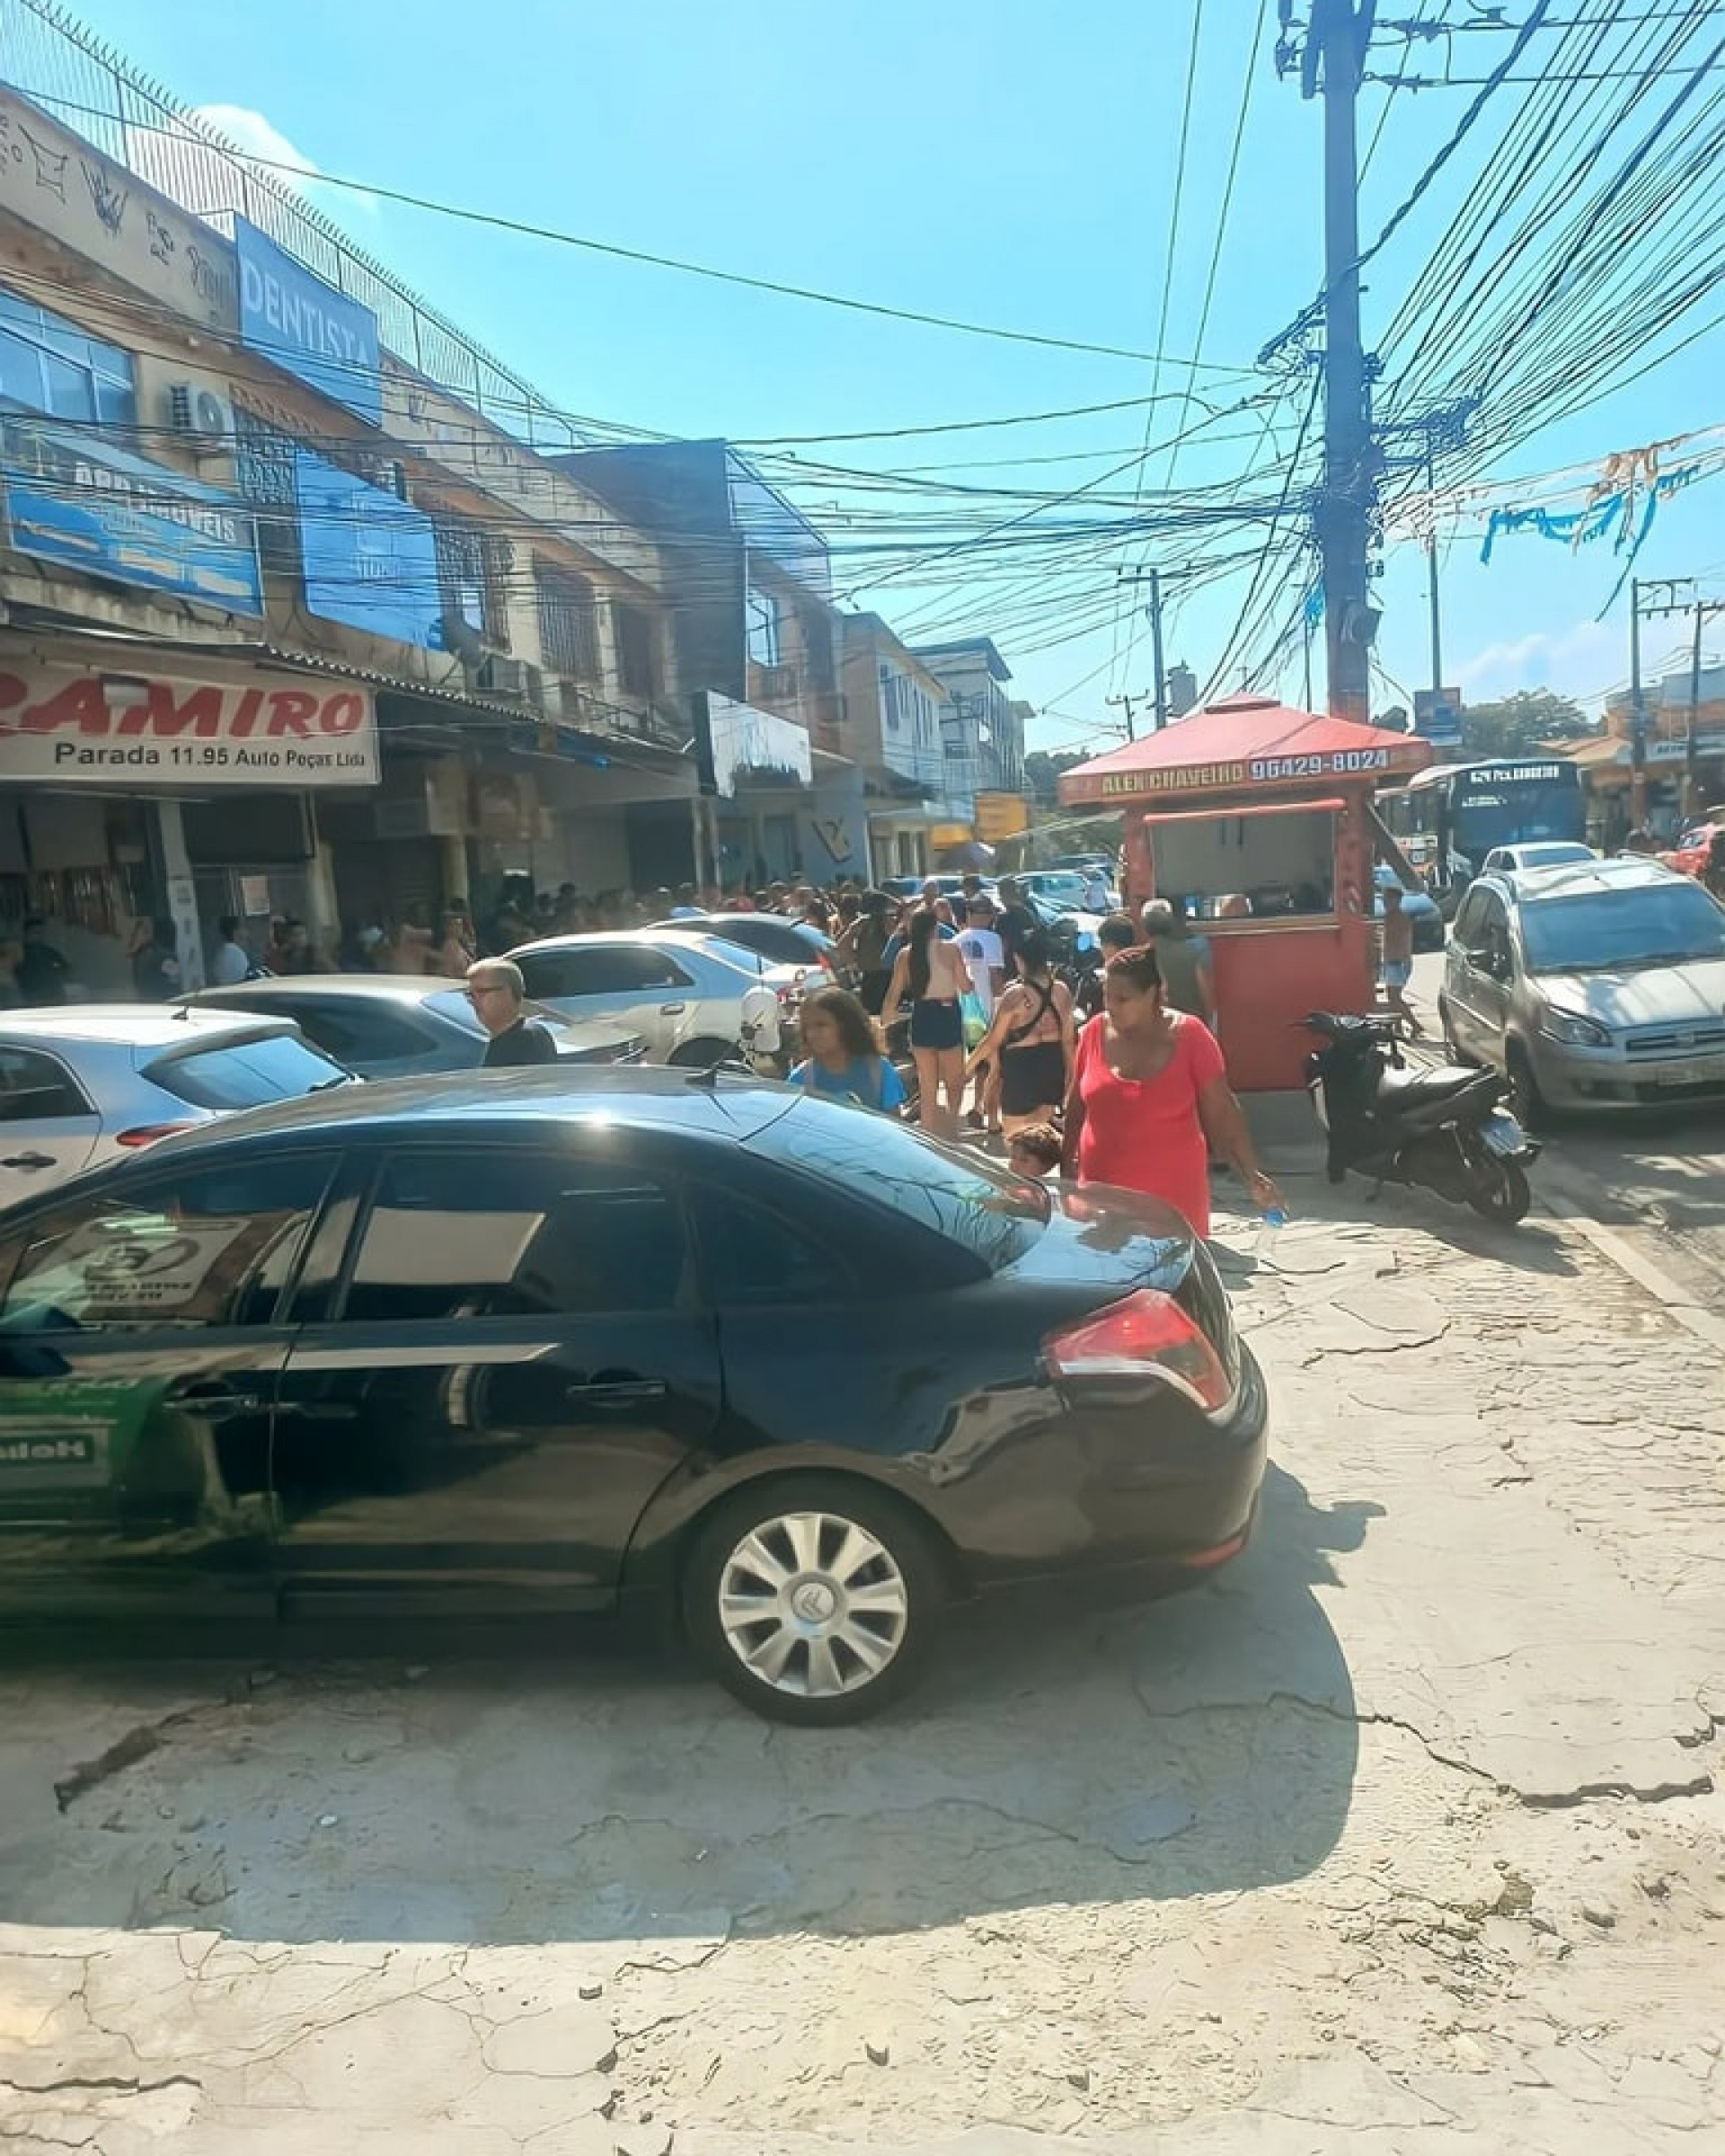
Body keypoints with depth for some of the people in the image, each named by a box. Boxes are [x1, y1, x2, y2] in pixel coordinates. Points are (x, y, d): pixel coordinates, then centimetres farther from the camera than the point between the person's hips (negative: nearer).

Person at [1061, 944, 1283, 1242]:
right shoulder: (1095, 1032, -1)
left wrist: (1251, 1175, -8)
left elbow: (1220, 1112, -4)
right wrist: (1067, 1159, 15)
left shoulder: (1189, 1035, -8)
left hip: (1172, 1192, -2)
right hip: (1103, 1188, 2)